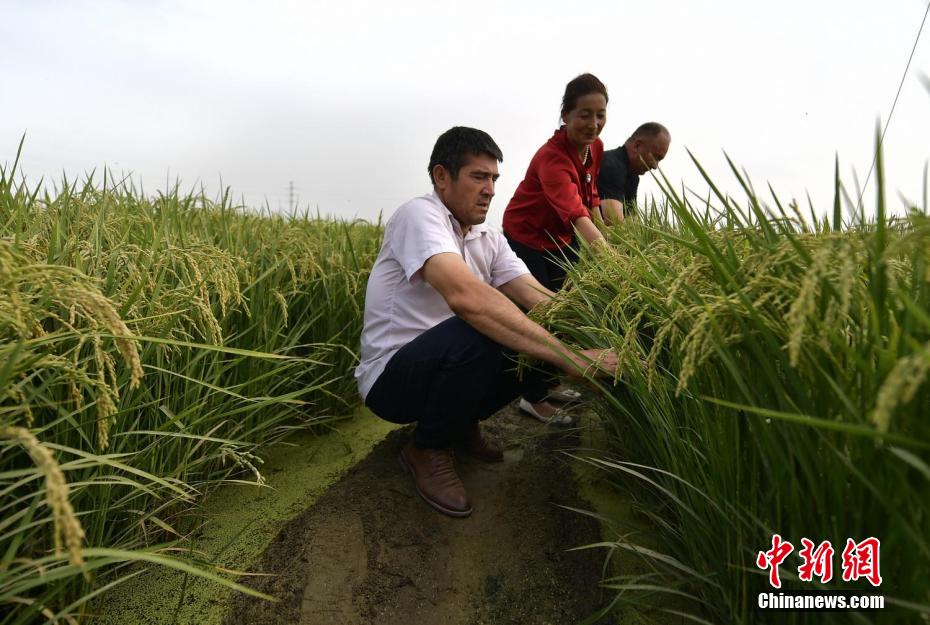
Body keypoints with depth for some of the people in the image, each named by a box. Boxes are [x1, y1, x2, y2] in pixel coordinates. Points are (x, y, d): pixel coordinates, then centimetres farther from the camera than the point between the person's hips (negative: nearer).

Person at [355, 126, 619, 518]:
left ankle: (460, 422, 14)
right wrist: (568, 356, -41)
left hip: (442, 362, 8)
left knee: (542, 340, -5)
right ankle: (428, 450, -7)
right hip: (390, 376, -7)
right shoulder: (419, 215, -21)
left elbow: (537, 296, -6)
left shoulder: (488, 239, 4)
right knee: (476, 331, -35)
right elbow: (465, 295, -38)